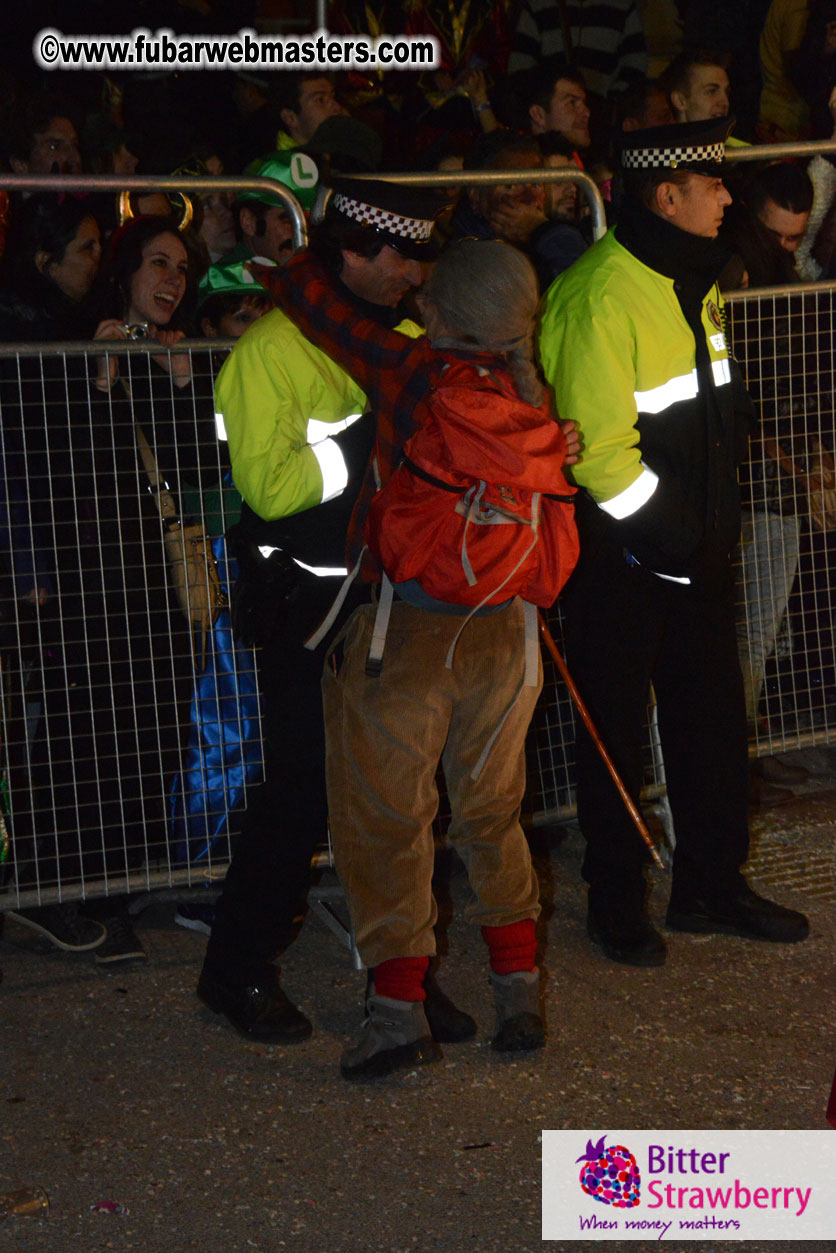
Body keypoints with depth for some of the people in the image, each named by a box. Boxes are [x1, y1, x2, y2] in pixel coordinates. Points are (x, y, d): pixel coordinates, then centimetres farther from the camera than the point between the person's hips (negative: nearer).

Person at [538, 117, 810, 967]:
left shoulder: (694, 279, 9)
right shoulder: (601, 295, -21)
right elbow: (597, 449, -22)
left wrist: (711, 527, 13)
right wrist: (666, 533, -17)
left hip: (693, 542, 8)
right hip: (621, 554, -8)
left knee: (712, 714, 14)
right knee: (616, 735, 6)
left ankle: (711, 887, 28)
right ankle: (616, 906, 20)